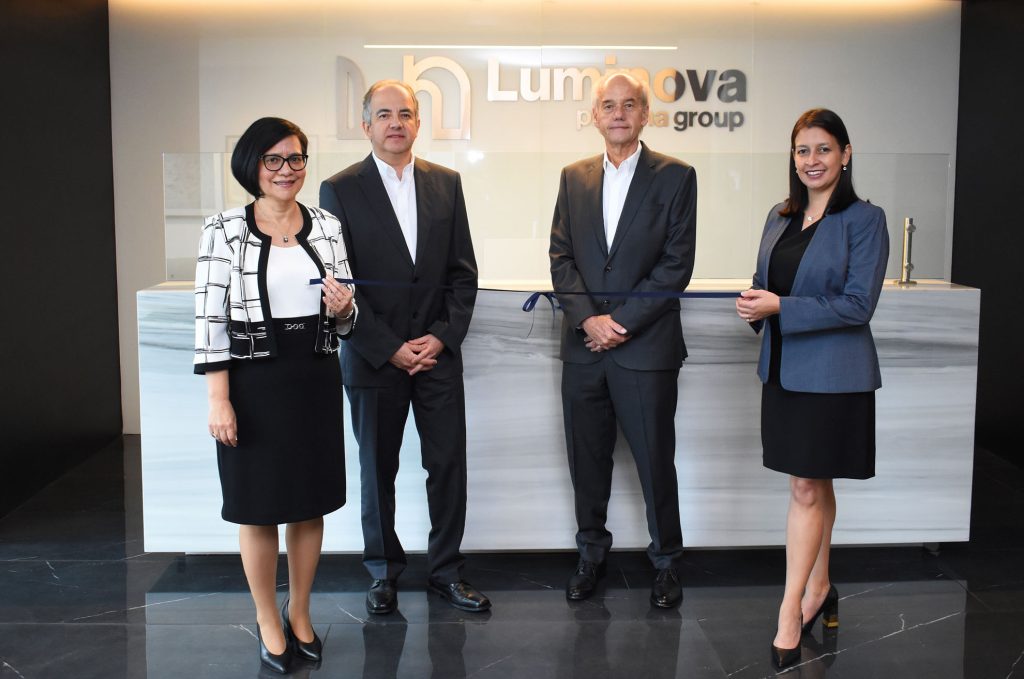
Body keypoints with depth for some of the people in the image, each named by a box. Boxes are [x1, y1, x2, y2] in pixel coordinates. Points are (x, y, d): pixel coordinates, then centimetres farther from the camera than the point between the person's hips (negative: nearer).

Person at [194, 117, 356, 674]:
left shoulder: (327, 226, 5)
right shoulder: (224, 230, -6)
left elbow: (345, 322, 10)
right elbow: (210, 320, -8)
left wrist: (343, 309, -13)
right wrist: (218, 400, -12)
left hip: (316, 378, 4)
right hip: (253, 381, -3)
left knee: (311, 503, 12)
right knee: (258, 507, 7)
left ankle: (299, 613, 30)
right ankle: (268, 620, 26)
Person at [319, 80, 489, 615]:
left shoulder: (446, 183, 6)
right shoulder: (340, 190, -3)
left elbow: (462, 270, 6)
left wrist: (443, 336, -6)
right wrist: (390, 348, -12)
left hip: (439, 352, 2)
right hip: (373, 360, -2)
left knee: (449, 465, 5)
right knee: (378, 471, 10)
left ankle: (445, 569, 21)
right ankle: (383, 572, 26)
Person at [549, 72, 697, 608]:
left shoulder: (675, 177, -1)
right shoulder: (574, 178, 11)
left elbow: (677, 263, -7)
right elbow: (561, 257, 6)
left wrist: (621, 320, -12)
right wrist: (588, 319, -8)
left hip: (646, 347, -3)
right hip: (584, 346, 4)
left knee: (655, 460, 4)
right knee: (587, 459, 11)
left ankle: (666, 561, 21)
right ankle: (591, 554, 28)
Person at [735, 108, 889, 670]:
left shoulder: (864, 220, -9)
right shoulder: (780, 217, 11)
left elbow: (857, 304, -15)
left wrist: (781, 308, -20)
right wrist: (755, 303, -5)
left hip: (832, 374, -6)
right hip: (783, 367, 6)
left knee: (807, 487, -4)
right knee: (814, 484, 16)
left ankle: (791, 611, 3)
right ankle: (819, 587, 29)